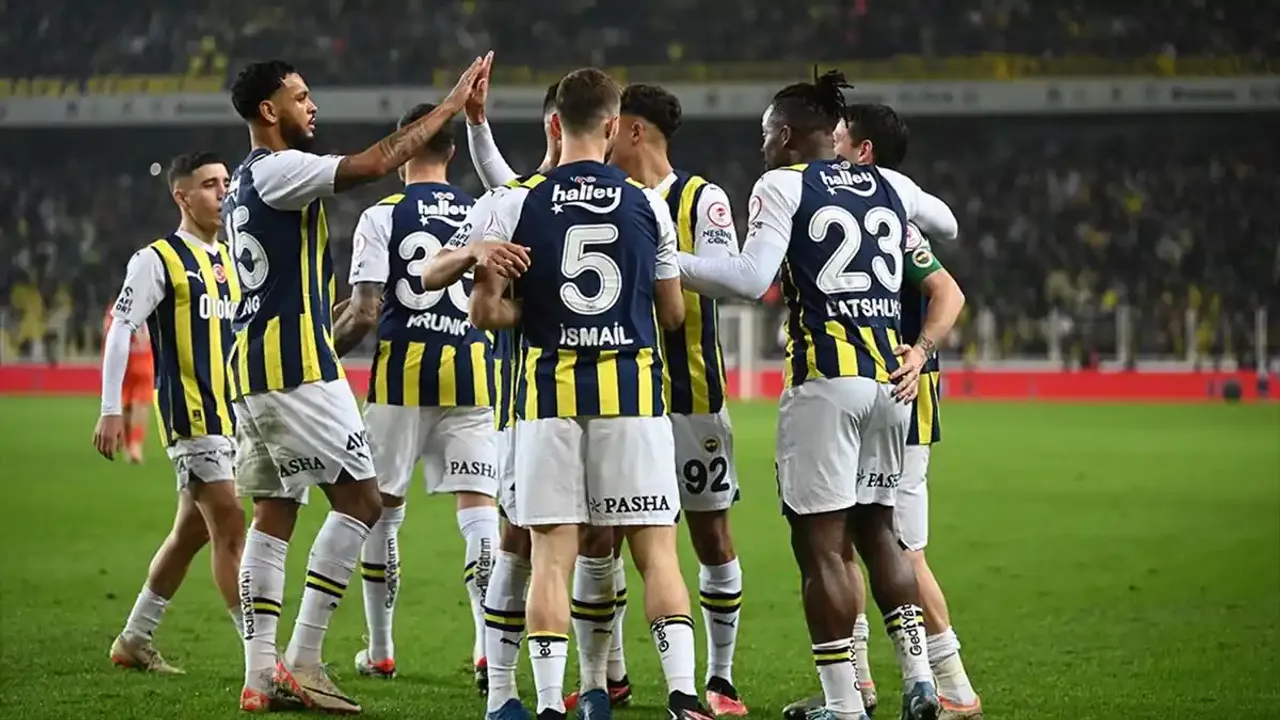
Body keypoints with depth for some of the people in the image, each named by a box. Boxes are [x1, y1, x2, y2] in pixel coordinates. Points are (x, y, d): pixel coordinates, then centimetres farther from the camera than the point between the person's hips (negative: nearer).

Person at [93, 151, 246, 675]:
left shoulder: (229, 260, 16)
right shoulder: (158, 259, -6)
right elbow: (120, 330, -9)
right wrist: (111, 411, -15)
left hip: (231, 412, 8)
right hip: (188, 412, -8)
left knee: (192, 530, 11)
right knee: (229, 523, -13)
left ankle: (134, 641, 23)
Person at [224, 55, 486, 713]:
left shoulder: (242, 184, 19)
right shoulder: (278, 170, -11)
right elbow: (371, 164, -22)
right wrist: (450, 106, -16)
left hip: (252, 363, 10)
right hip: (297, 366, -10)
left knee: (273, 512, 10)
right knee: (359, 499, -6)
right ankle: (303, 660, -9)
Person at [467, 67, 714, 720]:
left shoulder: (516, 204, -1)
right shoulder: (647, 204, 2)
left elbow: (485, 311, -2)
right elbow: (672, 314, 10)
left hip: (550, 393, 0)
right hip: (631, 391, 0)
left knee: (552, 554, 3)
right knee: (656, 549, 4)